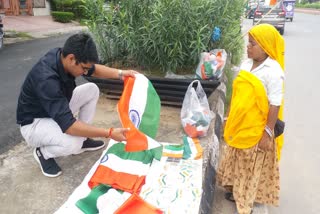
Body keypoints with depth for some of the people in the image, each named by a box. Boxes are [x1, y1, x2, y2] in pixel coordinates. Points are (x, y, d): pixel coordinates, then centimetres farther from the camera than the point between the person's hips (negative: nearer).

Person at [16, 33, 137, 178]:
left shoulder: (62, 55, -15)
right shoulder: (46, 79, -39)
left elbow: (94, 69, 4)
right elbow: (68, 126, -40)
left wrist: (120, 73, -11)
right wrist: (110, 133, -39)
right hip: (34, 122, -8)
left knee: (92, 90, -2)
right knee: (73, 143, -35)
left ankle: (82, 140, 8)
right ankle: (43, 152, 0)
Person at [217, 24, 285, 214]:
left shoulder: (273, 72, -21)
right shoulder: (246, 64, 1)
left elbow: (275, 105, -19)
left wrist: (268, 133, -17)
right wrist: (231, 121, 15)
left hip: (257, 131, -7)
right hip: (240, 126, 7)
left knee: (253, 167, 13)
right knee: (237, 161, 23)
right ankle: (237, 190, 46)